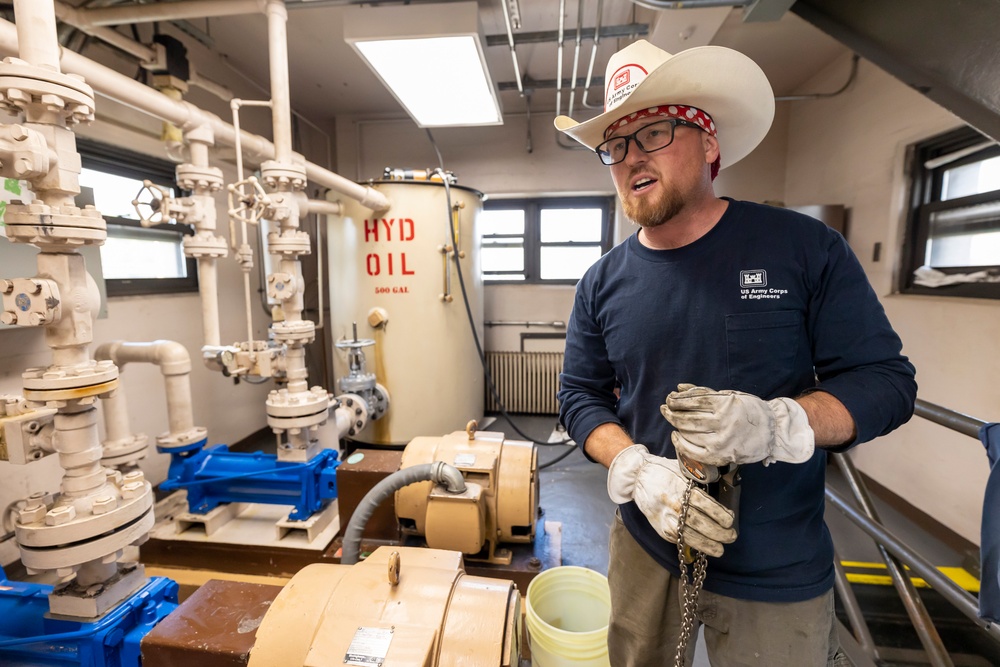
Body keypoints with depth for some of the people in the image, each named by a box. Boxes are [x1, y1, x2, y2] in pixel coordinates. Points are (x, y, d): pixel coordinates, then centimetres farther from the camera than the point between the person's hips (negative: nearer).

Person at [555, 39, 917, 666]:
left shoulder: (804, 247, -11)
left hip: (779, 569, -2)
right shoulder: (604, 282, -5)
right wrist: (635, 470, -19)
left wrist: (778, 425, -27)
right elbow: (580, 396, -1)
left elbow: (887, 379, -7)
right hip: (645, 544, 3)